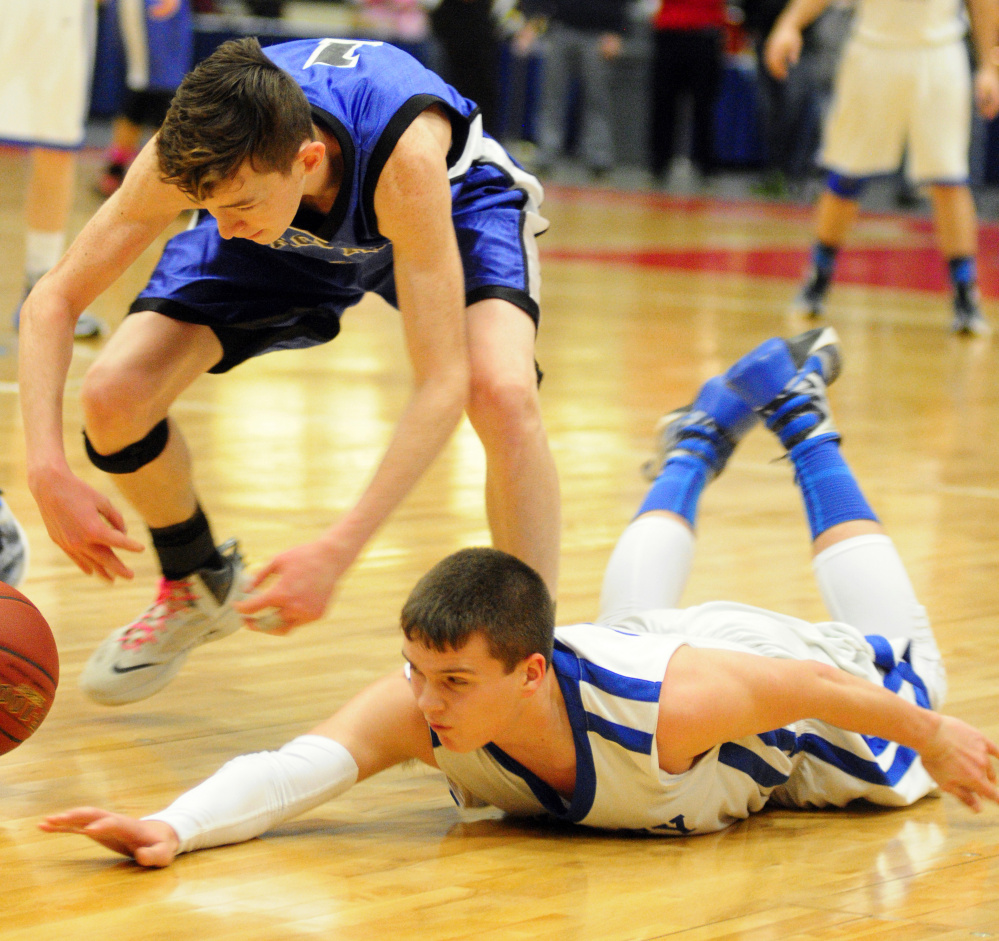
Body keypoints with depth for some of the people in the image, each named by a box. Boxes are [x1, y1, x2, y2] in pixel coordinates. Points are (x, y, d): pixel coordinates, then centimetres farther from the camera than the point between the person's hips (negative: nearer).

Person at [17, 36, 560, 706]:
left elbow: (442, 385, -43)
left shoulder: (405, 156, -46)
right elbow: (54, 300, -26)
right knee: (113, 399, -15)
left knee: (505, 396, -34)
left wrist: (339, 550, -50)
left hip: (451, 207, -3)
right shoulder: (196, 155, -36)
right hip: (290, 243, 3)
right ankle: (198, 587, 17)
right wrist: (48, 471, -41)